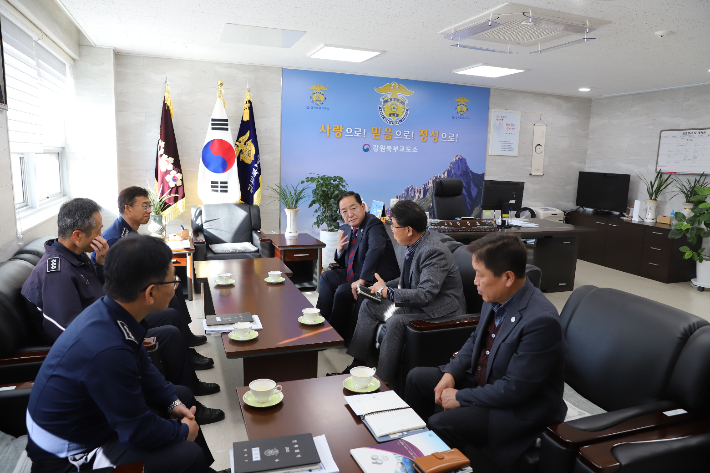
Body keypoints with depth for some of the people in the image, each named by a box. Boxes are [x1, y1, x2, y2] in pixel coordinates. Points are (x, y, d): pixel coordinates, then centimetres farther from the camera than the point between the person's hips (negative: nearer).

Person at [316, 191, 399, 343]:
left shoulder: (373, 224, -18)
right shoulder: (346, 228, 8)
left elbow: (375, 250, -39)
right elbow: (343, 264, 14)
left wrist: (362, 280, -40)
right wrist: (340, 250, -8)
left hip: (377, 280, -9)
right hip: (358, 274, 9)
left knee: (343, 291, -23)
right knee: (327, 277, 5)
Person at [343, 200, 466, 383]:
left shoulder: (434, 252, -26)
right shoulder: (414, 246, 2)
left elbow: (425, 294, -31)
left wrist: (386, 291, -22)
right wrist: (383, 286, 1)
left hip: (440, 312, -10)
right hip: (417, 304, 10)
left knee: (395, 322, -32)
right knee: (369, 306, 5)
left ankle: (383, 381, -17)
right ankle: (357, 365, 8)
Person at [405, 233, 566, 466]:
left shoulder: (541, 320, -32)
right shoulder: (496, 298, -8)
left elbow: (515, 389, -27)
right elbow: (476, 340, 10)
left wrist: (460, 398, -18)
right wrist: (451, 372, -4)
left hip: (520, 407, -8)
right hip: (482, 380, 8)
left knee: (440, 424, -23)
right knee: (416, 377, 11)